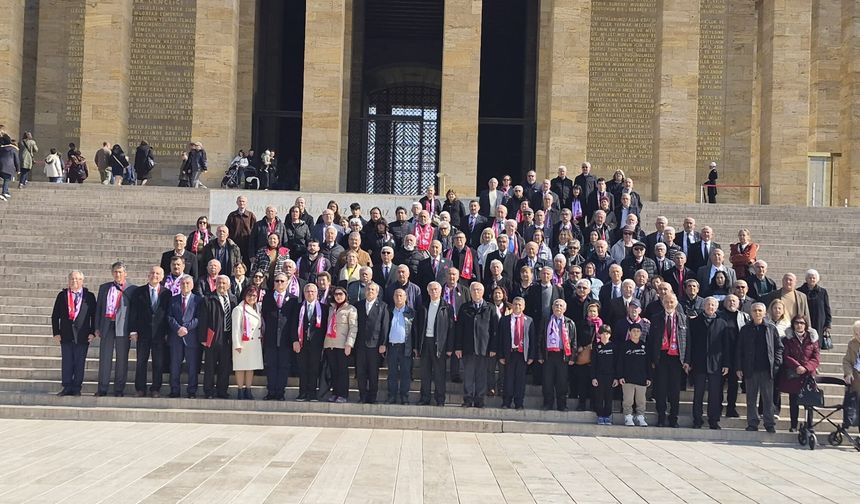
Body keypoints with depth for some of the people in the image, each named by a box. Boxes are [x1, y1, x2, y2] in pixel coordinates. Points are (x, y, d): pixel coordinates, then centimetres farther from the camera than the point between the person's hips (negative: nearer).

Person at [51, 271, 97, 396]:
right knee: (66, 363, 3)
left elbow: (94, 315, 5)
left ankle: (76, 388, 9)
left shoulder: (89, 296, 5)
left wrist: (92, 332, -2)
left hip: (82, 336, -1)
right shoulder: (62, 295, 9)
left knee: (80, 363, 1)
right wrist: (56, 332, 1)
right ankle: (67, 388, 10)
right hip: (66, 335, 1)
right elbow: (55, 316, 9)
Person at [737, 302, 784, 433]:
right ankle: (752, 424, 12)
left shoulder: (771, 328, 5)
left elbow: (779, 347, 7)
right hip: (750, 369, 1)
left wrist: (777, 364, -4)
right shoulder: (745, 330, 7)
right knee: (751, 399, 5)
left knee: (768, 398, 2)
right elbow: (739, 350, 7)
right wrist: (739, 368, 1)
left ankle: (769, 424, 9)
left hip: (767, 369, -1)